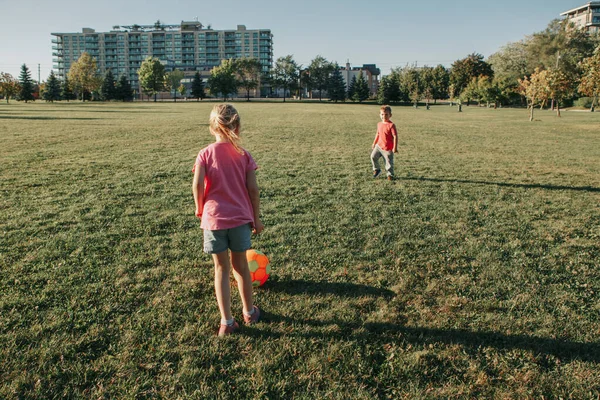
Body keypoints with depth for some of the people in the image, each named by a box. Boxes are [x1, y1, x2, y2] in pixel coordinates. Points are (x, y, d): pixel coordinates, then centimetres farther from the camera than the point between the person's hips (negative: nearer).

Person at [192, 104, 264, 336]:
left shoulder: (205, 154, -5)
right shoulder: (244, 155, -3)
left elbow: (197, 184, -17)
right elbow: (253, 189, -5)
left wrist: (200, 208, 1)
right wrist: (256, 218, 5)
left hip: (214, 219, -1)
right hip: (240, 218, 1)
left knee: (221, 268, 12)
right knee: (240, 265, 18)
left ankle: (227, 322, 15)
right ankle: (249, 312, 34)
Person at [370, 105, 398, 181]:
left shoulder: (391, 125, -14)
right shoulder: (379, 124, 6)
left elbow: (395, 136, -14)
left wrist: (395, 147, -17)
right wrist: (374, 143, 23)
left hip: (388, 148, -5)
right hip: (379, 145, 5)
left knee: (389, 162, 2)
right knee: (373, 156, -8)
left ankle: (390, 174, 21)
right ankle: (376, 169, 15)